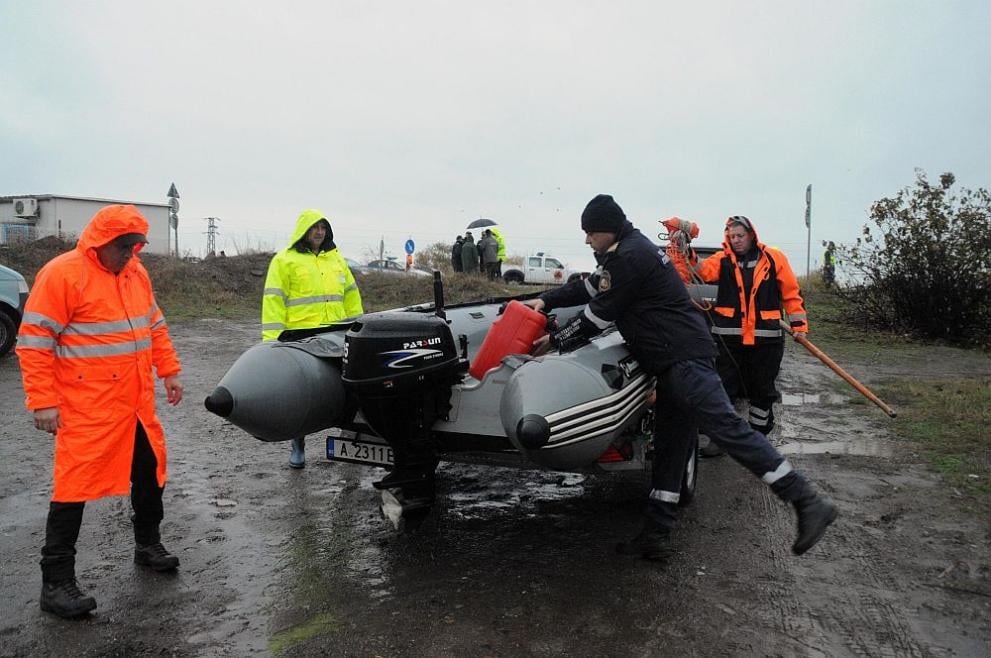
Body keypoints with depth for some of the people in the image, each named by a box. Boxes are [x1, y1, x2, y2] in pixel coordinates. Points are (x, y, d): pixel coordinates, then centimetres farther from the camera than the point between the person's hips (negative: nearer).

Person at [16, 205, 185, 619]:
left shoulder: (136, 273, 9)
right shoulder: (62, 274, -13)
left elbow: (154, 326, 19)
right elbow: (34, 342, -13)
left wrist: (169, 371, 14)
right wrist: (43, 401, -16)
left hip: (136, 404, 8)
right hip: (87, 409, -7)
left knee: (150, 470, 17)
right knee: (75, 483, -3)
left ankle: (148, 544, 38)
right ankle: (56, 582, 10)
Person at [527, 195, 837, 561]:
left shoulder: (628, 256, -10)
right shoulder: (628, 251, 22)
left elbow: (599, 316, -8)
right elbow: (588, 288, 31)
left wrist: (553, 342, 2)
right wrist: (546, 301, 22)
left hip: (683, 359, -11)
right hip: (676, 362, 11)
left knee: (726, 427, -16)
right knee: (669, 447, 9)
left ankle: (806, 502, -11)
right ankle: (656, 536, 15)